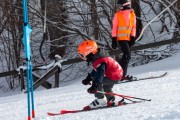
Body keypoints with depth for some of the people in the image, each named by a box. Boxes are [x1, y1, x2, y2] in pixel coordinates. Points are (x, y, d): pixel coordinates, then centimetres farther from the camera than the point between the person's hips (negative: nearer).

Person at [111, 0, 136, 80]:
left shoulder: (132, 14, 10)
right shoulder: (118, 15, 0)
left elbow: (134, 26, 13)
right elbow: (114, 28, 1)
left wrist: (133, 37, 2)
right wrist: (114, 39, -5)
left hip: (129, 39, 5)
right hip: (121, 38, -5)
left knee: (126, 56, 5)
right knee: (127, 56, -16)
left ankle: (122, 74, 11)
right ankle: (121, 74, -16)